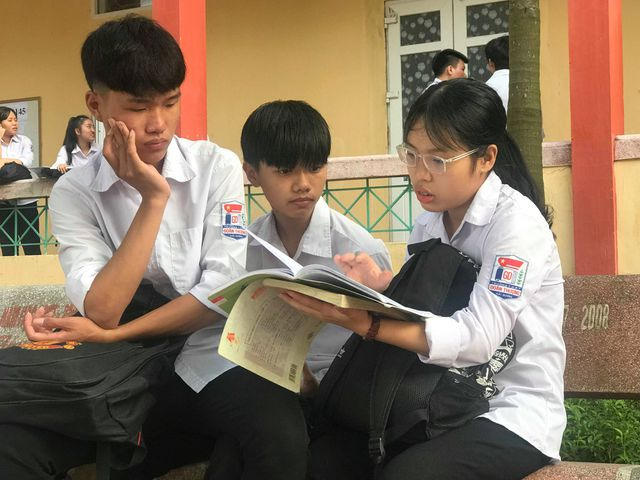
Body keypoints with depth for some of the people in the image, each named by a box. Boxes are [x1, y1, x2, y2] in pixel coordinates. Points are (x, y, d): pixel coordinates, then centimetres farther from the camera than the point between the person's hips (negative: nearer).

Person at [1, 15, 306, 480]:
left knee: (281, 438, -32)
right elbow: (103, 311, -15)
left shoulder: (217, 167, -4)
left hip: (208, 357, -1)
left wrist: (111, 335, -14)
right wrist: (153, 199, -18)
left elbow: (220, 295, -10)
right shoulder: (74, 193, -3)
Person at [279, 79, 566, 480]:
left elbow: (477, 338, -26)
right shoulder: (429, 222, 7)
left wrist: (364, 322, -35)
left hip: (514, 412, -6)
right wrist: (383, 286, -16)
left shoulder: (516, 221, -16)